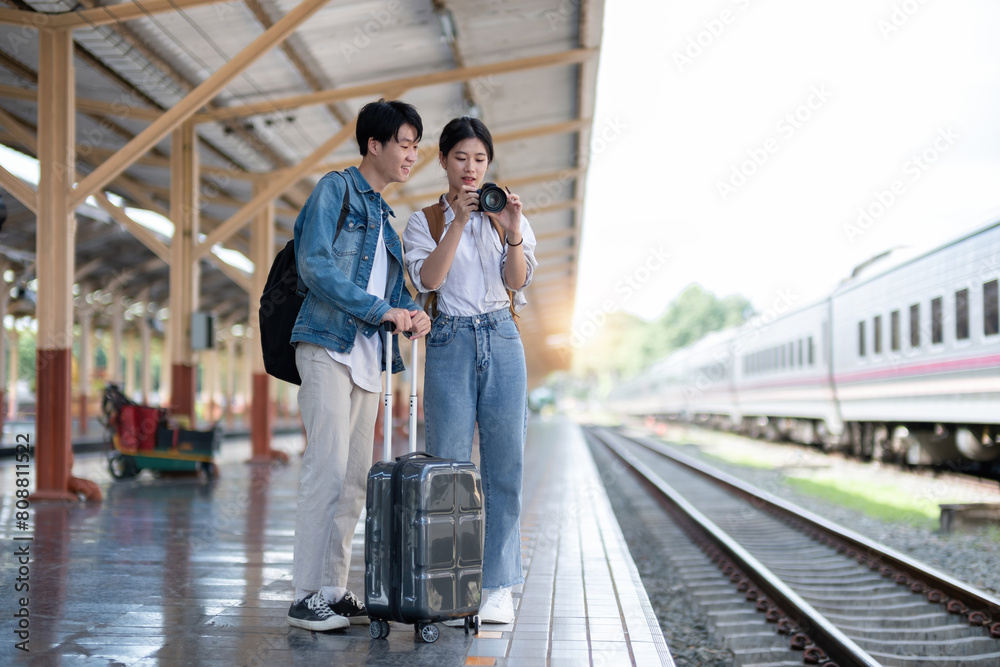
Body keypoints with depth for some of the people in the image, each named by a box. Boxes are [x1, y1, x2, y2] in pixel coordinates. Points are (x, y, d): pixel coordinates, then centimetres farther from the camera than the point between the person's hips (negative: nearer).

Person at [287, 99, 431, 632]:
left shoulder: (382, 213, 24)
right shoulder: (335, 189, -1)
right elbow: (315, 265, -14)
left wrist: (412, 311, -1)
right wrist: (382, 309, -17)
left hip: (368, 357, 8)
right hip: (328, 347, -8)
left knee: (355, 478, 6)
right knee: (327, 469, -12)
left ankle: (334, 590, 13)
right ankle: (306, 597, -7)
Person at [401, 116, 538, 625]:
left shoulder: (507, 213, 12)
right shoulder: (424, 220, 8)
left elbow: (518, 281, 0)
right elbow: (427, 279, -9)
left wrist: (513, 230, -16)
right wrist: (458, 223, -16)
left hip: (501, 340, 2)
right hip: (449, 342, -1)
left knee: (504, 463, -1)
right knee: (448, 465, -3)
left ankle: (498, 586, 6)